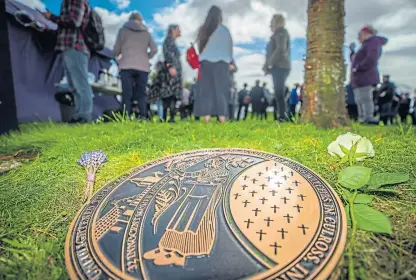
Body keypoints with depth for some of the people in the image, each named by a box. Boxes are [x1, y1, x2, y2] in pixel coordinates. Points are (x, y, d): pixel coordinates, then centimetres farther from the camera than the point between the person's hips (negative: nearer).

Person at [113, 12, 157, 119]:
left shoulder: (123, 30, 10)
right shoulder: (146, 32, 16)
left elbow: (117, 49, 8)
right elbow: (154, 49, 8)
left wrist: (117, 57, 28)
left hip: (127, 66, -2)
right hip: (143, 67, 2)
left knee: (127, 95, -3)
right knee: (141, 95, 5)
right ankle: (143, 117, -5)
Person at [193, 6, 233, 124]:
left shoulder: (203, 30, 7)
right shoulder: (223, 30, 1)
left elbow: (199, 46, 5)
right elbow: (228, 47, 3)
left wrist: (201, 58, 9)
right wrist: (231, 62, 9)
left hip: (205, 62, 2)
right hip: (220, 62, -2)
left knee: (206, 89, 3)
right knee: (221, 89, 0)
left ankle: (206, 115, -3)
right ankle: (222, 116, -4)